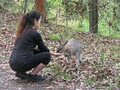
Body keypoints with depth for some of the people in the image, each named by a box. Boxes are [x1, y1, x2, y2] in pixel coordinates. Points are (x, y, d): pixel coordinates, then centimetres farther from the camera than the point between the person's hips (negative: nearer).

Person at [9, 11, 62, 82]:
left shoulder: (23, 31, 15)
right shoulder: (35, 33, -9)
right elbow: (43, 48, 4)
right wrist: (53, 54, 23)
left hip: (13, 64, 8)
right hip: (21, 64, -8)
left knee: (38, 52, 24)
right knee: (47, 56, -1)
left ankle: (21, 72, 17)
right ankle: (32, 75, 1)